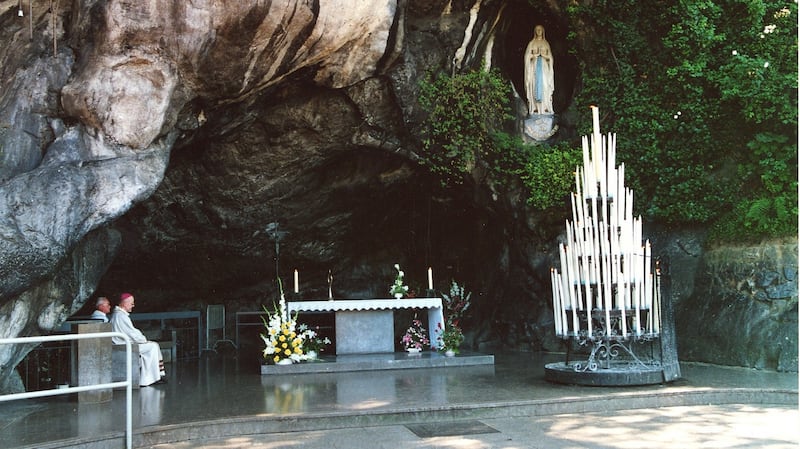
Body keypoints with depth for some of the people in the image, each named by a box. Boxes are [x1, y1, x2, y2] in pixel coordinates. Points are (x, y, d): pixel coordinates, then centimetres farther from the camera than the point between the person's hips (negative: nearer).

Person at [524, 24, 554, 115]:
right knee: (535, 84, -9)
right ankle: (535, 107, -10)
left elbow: (550, 57, 11)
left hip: (544, 66, 1)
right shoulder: (532, 43, 8)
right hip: (534, 66, -1)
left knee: (545, 85, -9)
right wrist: (535, 55, -10)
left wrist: (544, 55, -8)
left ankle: (546, 106, -10)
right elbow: (527, 56, 5)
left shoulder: (546, 43, 12)